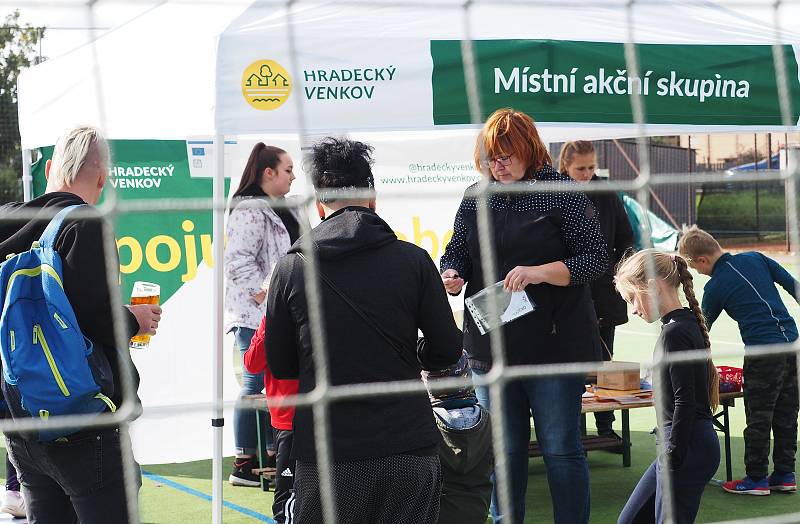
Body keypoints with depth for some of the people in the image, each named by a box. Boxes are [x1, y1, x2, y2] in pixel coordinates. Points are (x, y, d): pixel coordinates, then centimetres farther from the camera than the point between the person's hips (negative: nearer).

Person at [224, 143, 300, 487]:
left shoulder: (283, 210, 17)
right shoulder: (250, 211, -13)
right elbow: (238, 260, -21)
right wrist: (263, 294, -20)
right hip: (254, 315, -10)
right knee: (256, 386, -7)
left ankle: (273, 456, 21)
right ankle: (244, 464, -3)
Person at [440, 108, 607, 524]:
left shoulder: (564, 194, -5)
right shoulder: (475, 199, 8)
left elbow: (595, 258, -7)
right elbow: (456, 252, 15)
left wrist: (539, 272, -21)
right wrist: (451, 276, -8)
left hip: (553, 343, -4)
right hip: (491, 345, 4)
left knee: (560, 448, 2)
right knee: (503, 450, 12)